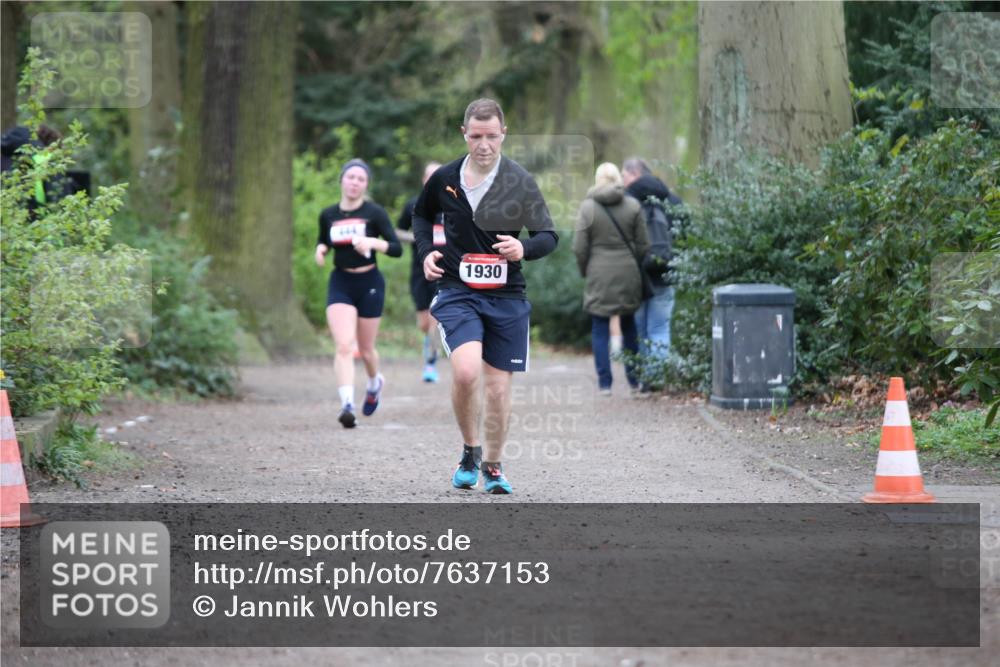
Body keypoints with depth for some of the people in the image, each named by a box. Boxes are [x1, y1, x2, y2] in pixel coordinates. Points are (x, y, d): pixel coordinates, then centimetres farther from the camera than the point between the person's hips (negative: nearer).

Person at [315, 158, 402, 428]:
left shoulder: (375, 213, -6)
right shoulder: (328, 215, 3)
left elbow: (396, 248, -10)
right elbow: (323, 241, 20)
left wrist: (372, 242, -26)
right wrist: (320, 250, -2)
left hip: (369, 284, -1)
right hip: (340, 284, 1)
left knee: (365, 349, 11)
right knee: (344, 346, -16)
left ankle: (375, 383, 43)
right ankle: (347, 404, -23)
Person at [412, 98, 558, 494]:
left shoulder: (520, 182, -5)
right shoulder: (444, 179, 1)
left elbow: (549, 236, -3)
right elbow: (421, 214, 22)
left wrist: (524, 248, -24)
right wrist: (425, 252, 5)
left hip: (506, 296, 0)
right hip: (457, 291, 0)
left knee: (498, 388, 5)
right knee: (466, 371, -23)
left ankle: (492, 466, 26)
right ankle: (470, 451, 1)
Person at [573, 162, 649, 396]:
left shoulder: (588, 207, -7)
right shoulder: (633, 206, -2)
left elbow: (579, 247, -6)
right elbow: (642, 244, 0)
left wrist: (585, 271, 10)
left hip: (599, 275, -2)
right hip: (628, 275, 2)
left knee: (600, 330, 4)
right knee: (628, 327, 15)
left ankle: (604, 383, 1)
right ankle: (634, 379, 18)